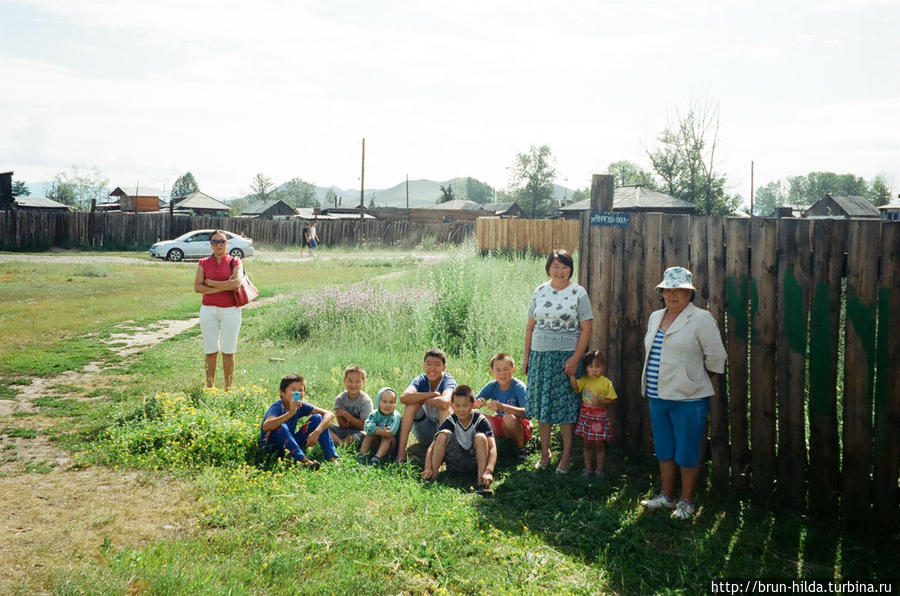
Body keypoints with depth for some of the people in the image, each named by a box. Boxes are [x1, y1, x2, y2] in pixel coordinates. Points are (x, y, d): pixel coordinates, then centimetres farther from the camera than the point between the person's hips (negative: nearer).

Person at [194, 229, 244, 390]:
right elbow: (197, 287, -5)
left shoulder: (235, 262, 4)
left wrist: (211, 283, -9)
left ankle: (228, 388, 9)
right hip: (208, 309, 2)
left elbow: (237, 282, -15)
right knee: (210, 351, 3)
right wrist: (224, 287, -12)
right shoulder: (204, 263, 8)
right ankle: (210, 388, 11)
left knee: (228, 351, 2)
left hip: (230, 309, -1)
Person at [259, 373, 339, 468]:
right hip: (270, 445, -5)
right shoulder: (277, 407, -23)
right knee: (280, 426, -36)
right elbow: (266, 427, -46)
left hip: (290, 444, 5)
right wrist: (290, 413, -55)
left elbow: (329, 415, -14)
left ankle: (332, 459, -20)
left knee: (317, 418, -10)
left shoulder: (301, 406, -8)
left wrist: (317, 432, -32)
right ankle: (305, 461, -44)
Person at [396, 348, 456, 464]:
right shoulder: (421, 380, -6)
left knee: (444, 407, -30)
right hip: (425, 436, 3)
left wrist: (421, 399, -24)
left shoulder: (449, 381, -16)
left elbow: (444, 402, -41)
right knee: (411, 403, -19)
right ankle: (401, 453, -24)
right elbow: (404, 397, -28)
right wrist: (432, 394, -28)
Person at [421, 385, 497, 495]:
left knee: (480, 437, -28)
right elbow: (432, 446, -14)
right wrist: (428, 468, -32)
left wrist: (489, 471, -41)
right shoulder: (450, 421, -10)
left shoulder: (481, 420, -15)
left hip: (474, 462, -1)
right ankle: (433, 475, -24)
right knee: (444, 434, -22)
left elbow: (492, 448, -25)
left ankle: (481, 481, -33)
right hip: (455, 464, 1)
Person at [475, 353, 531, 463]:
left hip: (519, 428, -4)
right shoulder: (491, 386, -5)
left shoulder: (519, 387, -18)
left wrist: (502, 407, -44)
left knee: (509, 417, -36)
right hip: (500, 427, 4)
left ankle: (521, 449, -10)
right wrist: (477, 403, -34)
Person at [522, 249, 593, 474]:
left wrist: (575, 358, -14)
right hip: (539, 354, 4)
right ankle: (545, 452, 21)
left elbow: (586, 329, -6)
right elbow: (530, 326, 11)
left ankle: (566, 455, 11)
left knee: (565, 405, -1)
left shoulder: (578, 293, -3)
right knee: (541, 404, 8)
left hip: (566, 355, -4)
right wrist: (526, 356, 7)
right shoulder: (540, 291, 8)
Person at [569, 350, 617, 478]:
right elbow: (576, 386, -18)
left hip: (600, 417, -3)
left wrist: (601, 402, -22)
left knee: (599, 445, 6)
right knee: (587, 444, 12)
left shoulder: (606, 383, -8)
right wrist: (571, 374, -29)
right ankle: (588, 468, 22)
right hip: (586, 416, 3)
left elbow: (612, 399, -7)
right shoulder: (584, 380, 0)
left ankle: (599, 469, 18)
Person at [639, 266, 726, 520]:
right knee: (664, 451, 16)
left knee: (686, 454, 3)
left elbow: (716, 358, -7)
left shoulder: (701, 319, -10)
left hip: (688, 399, -6)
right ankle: (666, 496, 30)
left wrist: (695, 381, 3)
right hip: (658, 398, 7)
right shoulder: (655, 317, 12)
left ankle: (686, 502, 17)